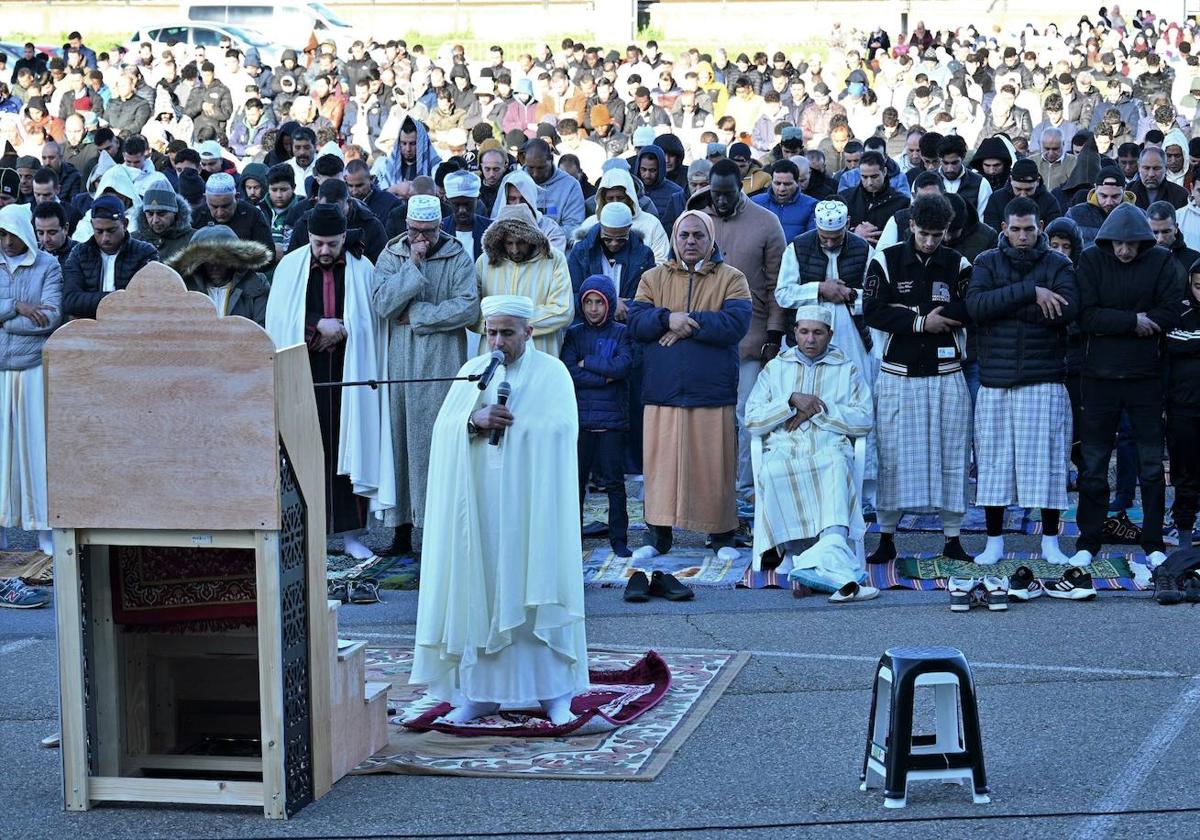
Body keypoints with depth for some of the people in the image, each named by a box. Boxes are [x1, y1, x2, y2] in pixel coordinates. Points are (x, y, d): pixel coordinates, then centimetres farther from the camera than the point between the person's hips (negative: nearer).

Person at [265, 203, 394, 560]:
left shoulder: (361, 269, 4)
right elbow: (278, 318, -2)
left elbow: (371, 324, 2)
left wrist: (338, 330, -12)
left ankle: (351, 531, 4)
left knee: (349, 447, 0)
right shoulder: (290, 267, 4)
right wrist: (318, 325, -13)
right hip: (304, 373, 0)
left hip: (348, 373, 0)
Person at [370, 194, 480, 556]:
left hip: (442, 365, -2)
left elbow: (468, 308, -10)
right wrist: (413, 266, -10)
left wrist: (416, 315, -8)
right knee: (400, 440, 1)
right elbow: (382, 303, -5)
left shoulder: (458, 257, 2)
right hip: (400, 363, 2)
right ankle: (402, 529, 6)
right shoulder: (391, 256, 9)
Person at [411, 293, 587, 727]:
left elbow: (561, 427, -14)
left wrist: (502, 423, -12)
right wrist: (476, 421, -18)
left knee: (537, 590, -3)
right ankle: (481, 691, 5)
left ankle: (553, 690, 3)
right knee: (480, 589, 1)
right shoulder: (472, 371, 11)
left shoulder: (552, 373, 2)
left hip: (532, 503, -3)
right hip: (480, 503, 3)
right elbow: (444, 427, 2)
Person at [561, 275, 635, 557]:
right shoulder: (574, 334, 7)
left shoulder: (621, 333, 4)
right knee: (576, 479, 5)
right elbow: (568, 372, -6)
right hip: (580, 418, 1)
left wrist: (587, 363, -8)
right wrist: (604, 377, -11)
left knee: (614, 480, 2)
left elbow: (623, 365, -13)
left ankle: (619, 539, 8)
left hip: (612, 418, -1)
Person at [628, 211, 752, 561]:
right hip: (662, 388, 2)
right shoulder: (653, 278, 13)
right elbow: (636, 322, 2)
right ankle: (658, 534, 10)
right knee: (661, 461, 1)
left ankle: (722, 536, 12)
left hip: (712, 388, -2)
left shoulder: (731, 279, 5)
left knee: (715, 463, 1)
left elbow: (735, 324, -11)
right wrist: (669, 318, -16)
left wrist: (686, 322, -11)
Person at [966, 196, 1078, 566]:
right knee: (994, 459, 4)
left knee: (1048, 459, -1)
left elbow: (1068, 308, -13)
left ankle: (1050, 542, 10)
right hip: (996, 380, 1)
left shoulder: (1058, 264, 6)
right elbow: (976, 304, -11)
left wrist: (1004, 308, -12)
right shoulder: (987, 262, 8)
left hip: (1045, 379, -1)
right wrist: (1030, 293, -19)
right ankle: (994, 542, 14)